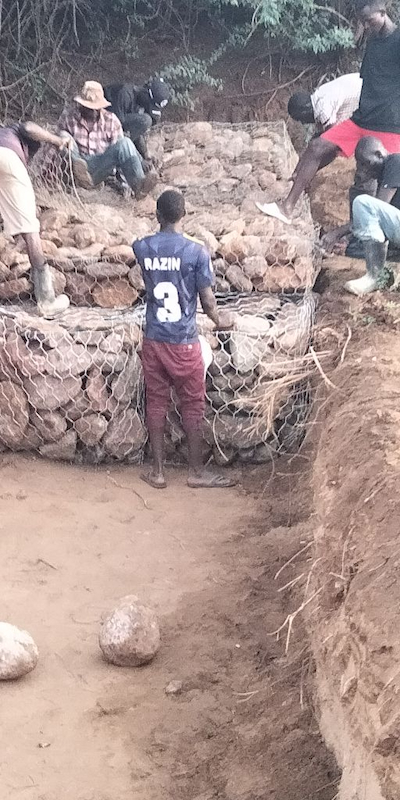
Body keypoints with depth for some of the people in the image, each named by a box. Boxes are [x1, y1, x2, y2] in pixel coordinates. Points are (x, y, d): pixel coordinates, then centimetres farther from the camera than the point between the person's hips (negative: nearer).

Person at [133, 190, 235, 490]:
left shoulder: (142, 247, -3)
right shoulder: (196, 251, -13)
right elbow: (207, 299, -7)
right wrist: (219, 319, 12)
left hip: (153, 339, 3)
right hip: (184, 341, -3)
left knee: (156, 403, 12)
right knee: (192, 405, 9)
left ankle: (158, 471, 18)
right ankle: (197, 471, 17)